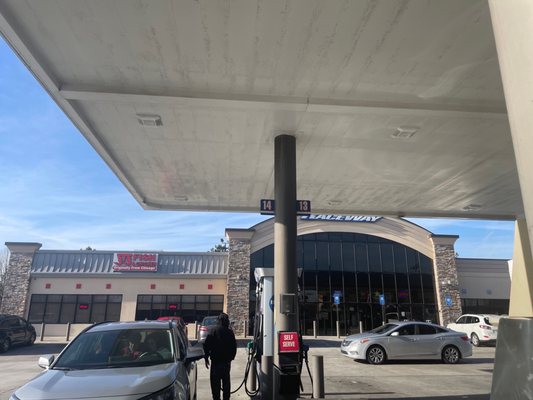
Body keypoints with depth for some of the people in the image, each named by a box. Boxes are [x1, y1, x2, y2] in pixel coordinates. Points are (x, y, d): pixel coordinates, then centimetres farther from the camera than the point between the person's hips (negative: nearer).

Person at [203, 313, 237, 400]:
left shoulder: (213, 332, -9)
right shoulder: (230, 333, 2)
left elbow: (206, 345, -10)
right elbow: (234, 347, 8)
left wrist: (206, 358, 0)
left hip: (216, 361, -4)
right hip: (227, 361, 4)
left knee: (215, 381, 2)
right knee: (226, 381, 15)